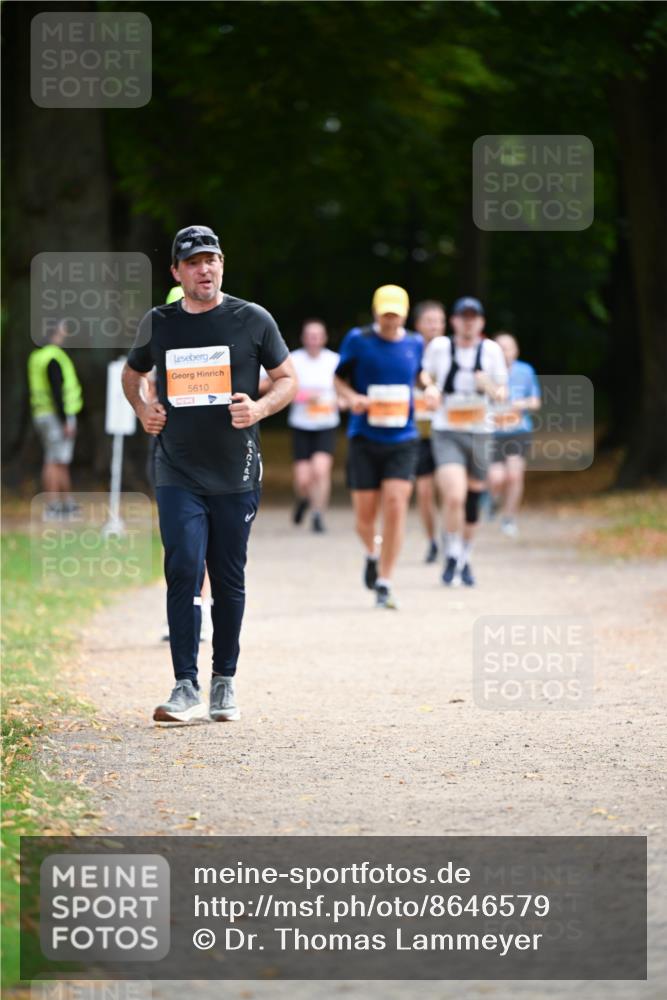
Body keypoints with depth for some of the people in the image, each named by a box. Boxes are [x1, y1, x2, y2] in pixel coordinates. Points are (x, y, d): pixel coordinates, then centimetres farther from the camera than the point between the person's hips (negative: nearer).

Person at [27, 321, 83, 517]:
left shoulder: (37, 357, 14)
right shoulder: (54, 358, -16)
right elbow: (57, 391, -22)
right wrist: (65, 421, -22)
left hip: (43, 415, 10)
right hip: (57, 416, -10)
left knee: (62, 463, 15)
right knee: (55, 462, -8)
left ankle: (68, 503, 19)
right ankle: (52, 506, -9)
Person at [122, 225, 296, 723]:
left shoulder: (253, 320, 1)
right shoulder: (158, 323, 6)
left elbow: (288, 379, 7)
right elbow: (133, 373, 24)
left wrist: (259, 409, -12)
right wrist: (142, 408, 4)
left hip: (236, 476, 0)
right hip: (178, 473, 0)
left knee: (229, 582, 6)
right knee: (183, 572, -12)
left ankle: (225, 683, 20)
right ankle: (187, 688, -12)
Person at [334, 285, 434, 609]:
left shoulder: (415, 343, 7)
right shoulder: (358, 340, -1)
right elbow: (340, 379, 6)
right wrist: (352, 397, -14)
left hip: (402, 439, 1)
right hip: (365, 438, -1)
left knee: (395, 505, -13)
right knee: (365, 515, 2)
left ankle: (384, 584, -5)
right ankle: (372, 553, 38)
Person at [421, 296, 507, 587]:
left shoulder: (490, 350, 1)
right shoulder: (439, 346, 0)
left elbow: (502, 393, 5)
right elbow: (426, 375, 18)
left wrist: (491, 388, -17)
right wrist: (429, 387, -4)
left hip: (479, 432, 2)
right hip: (446, 432, -2)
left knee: (472, 500, 12)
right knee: (454, 496, -20)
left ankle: (464, 559, 30)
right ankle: (452, 556, -2)